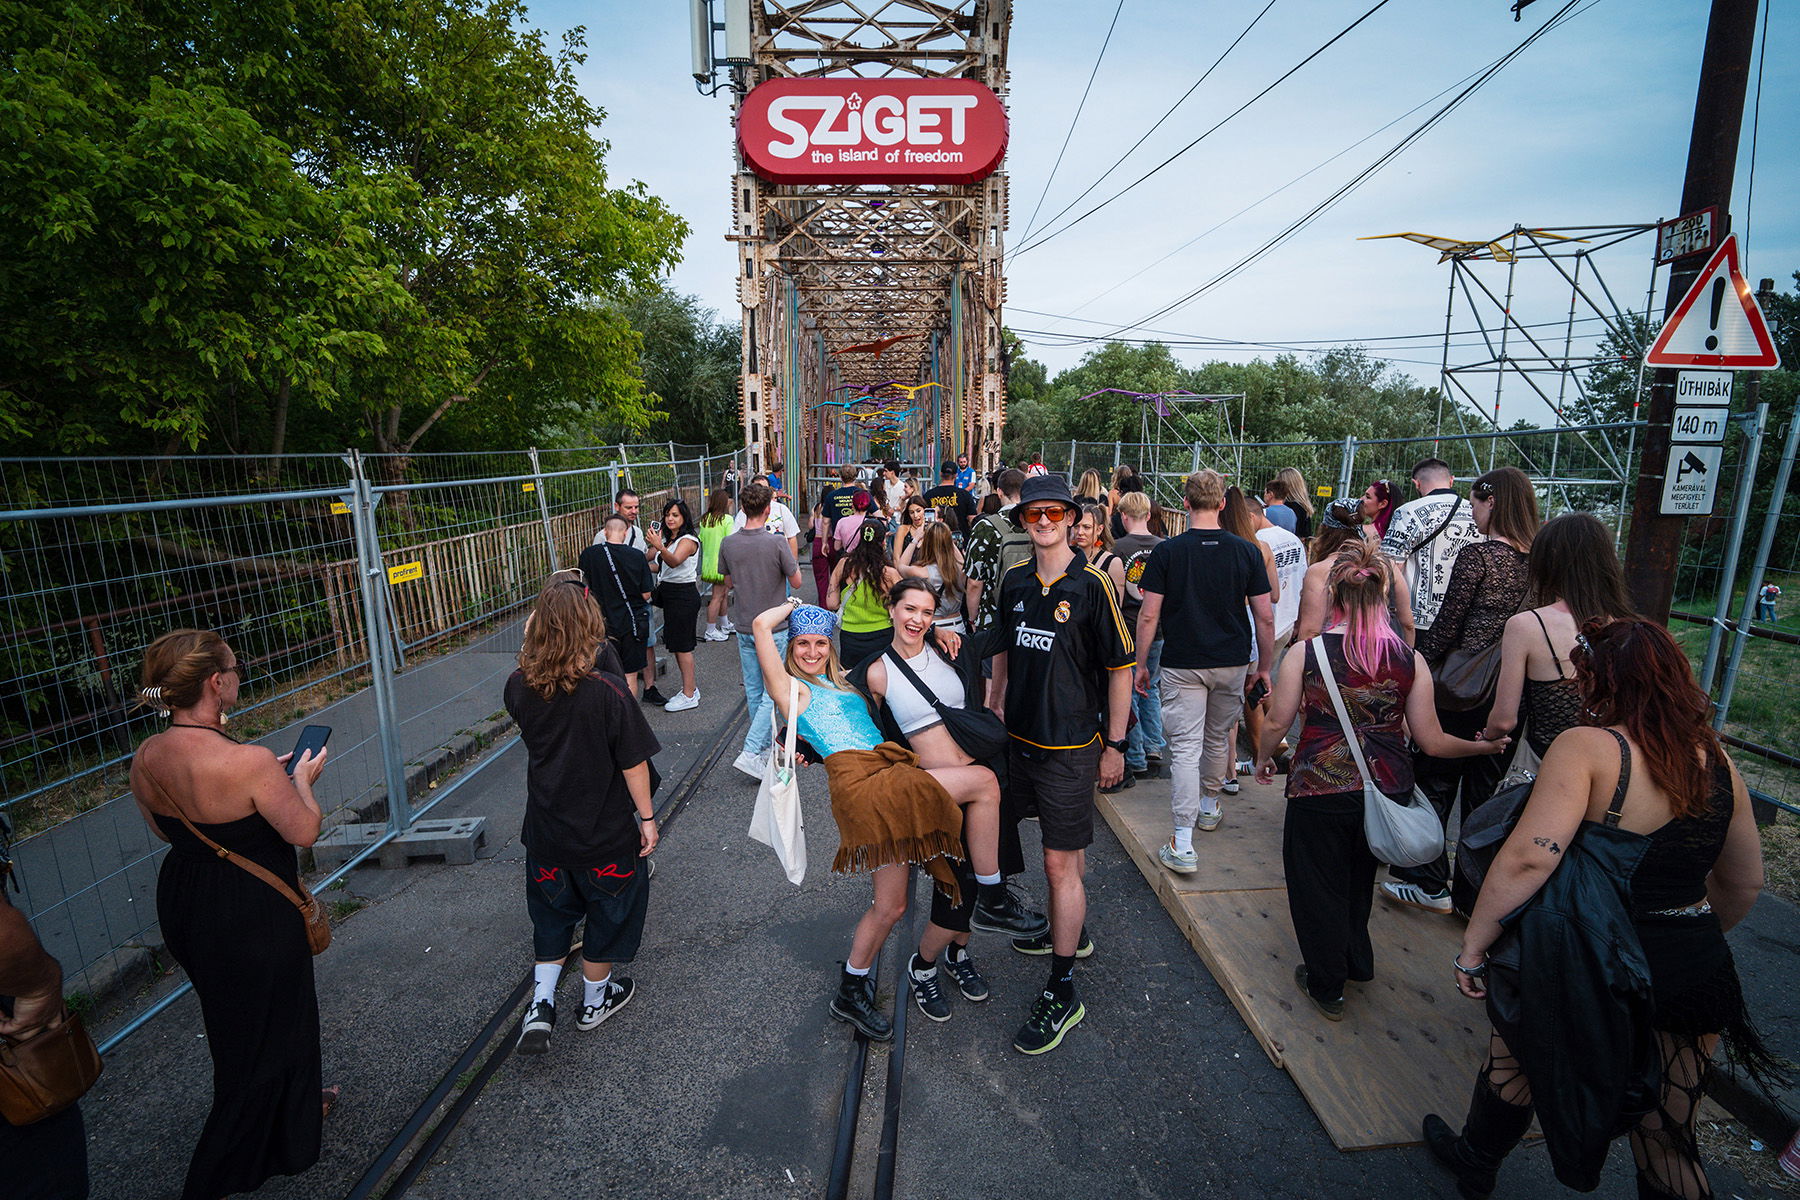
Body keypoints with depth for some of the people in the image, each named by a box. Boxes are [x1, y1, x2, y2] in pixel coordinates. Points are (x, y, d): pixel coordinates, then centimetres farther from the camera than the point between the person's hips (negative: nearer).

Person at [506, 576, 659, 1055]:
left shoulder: (520, 687, -12)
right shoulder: (609, 692, -26)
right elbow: (633, 765, -19)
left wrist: (533, 649, 4)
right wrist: (647, 817, -4)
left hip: (546, 833, 4)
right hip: (605, 835, -3)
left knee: (552, 914, 26)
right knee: (607, 912, 20)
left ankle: (540, 1004, 22)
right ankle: (595, 1000, 38)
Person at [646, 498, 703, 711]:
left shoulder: (688, 540, -14)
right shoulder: (667, 538, 13)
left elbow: (675, 561, -33)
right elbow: (660, 566, 19)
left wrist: (660, 547, -50)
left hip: (684, 595, -9)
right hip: (668, 593, 9)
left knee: (681, 644, -5)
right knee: (676, 643, 13)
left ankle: (689, 696, 2)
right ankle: (690, 688, 24)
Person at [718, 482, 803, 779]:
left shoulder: (728, 544, -4)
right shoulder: (777, 543, -18)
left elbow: (728, 582, 9)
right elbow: (796, 582, -8)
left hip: (744, 628, 5)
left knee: (754, 691, 16)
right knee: (773, 691, 3)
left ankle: (765, 746, 30)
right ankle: (750, 752, -5)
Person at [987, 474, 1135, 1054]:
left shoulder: (1091, 585, -13)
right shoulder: (1014, 581, 4)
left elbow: (1120, 667, -9)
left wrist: (1115, 744, -7)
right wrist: (992, 709, 16)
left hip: (1071, 744, -5)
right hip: (1020, 737, 5)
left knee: (1060, 862, -1)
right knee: (1063, 846, 23)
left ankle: (1062, 990, 11)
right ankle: (1070, 930, 45)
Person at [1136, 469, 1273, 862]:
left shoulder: (1167, 552, -9)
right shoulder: (1247, 551, -2)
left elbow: (1148, 615, -9)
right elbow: (1265, 617, -1)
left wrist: (1140, 664, 0)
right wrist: (1264, 667, 9)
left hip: (1182, 665, -3)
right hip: (1233, 663, 3)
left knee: (1185, 748, -2)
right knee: (1218, 737, 22)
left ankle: (1182, 845, -6)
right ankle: (1209, 806, 43)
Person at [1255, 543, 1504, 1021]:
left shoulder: (1306, 652, -12)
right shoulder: (1410, 659, -5)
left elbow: (1277, 722, -8)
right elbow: (1430, 739, -3)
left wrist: (1263, 759, 11)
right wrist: (1485, 746, 17)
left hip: (1320, 789, -4)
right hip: (1388, 788, 4)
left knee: (1318, 885, 15)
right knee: (1360, 878, 28)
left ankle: (1326, 988, 31)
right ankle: (1356, 962, 49)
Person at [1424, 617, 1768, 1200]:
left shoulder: (1587, 746, -19)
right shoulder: (1717, 760, 1)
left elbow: (1529, 857, -29)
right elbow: (1745, 884, 13)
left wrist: (1472, 948, -19)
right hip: (1693, 970, 5)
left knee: (1515, 1058, 24)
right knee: (1669, 1147, 19)